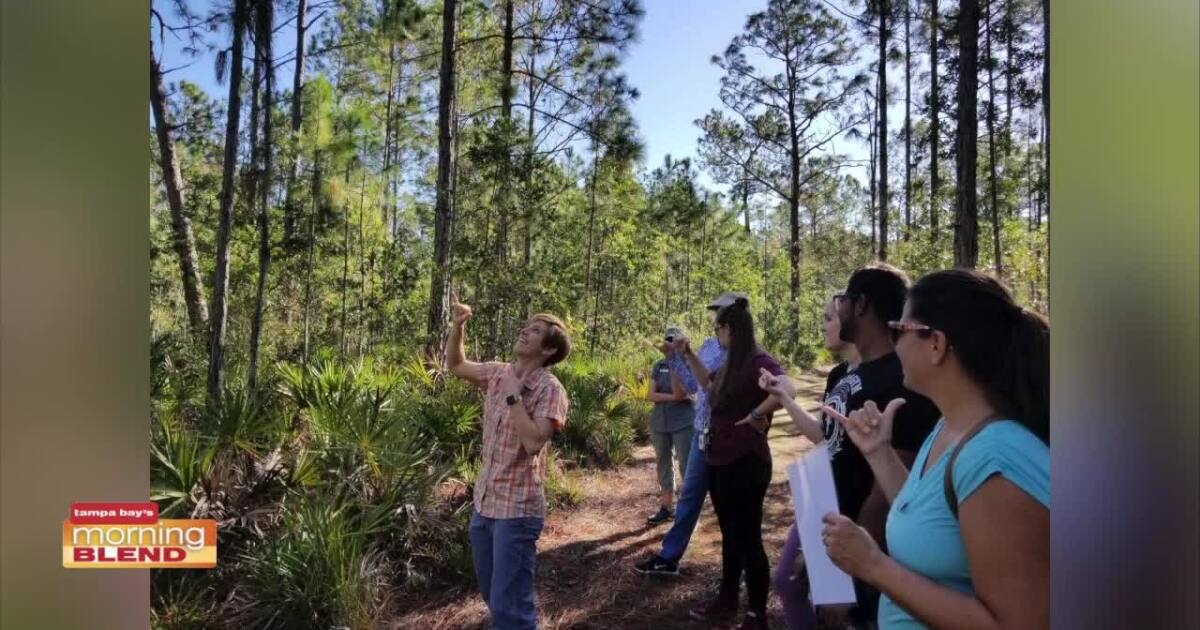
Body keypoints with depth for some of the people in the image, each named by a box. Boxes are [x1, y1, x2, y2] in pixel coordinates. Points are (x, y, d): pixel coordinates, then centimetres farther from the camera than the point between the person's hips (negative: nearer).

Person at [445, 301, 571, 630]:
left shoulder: (550, 390, -18)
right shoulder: (498, 372, 3)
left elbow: (534, 442, -28)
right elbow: (456, 365, 17)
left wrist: (513, 396, -22)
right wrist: (457, 326, 2)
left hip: (517, 508, -7)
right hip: (484, 500, 7)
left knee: (508, 602, -1)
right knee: (491, 592, 22)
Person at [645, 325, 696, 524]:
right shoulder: (659, 365, 6)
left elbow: (679, 392, -17)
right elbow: (652, 395, -2)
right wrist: (675, 398, -14)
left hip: (684, 423, -4)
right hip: (659, 423, 4)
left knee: (686, 466, -3)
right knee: (663, 464, 12)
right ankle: (666, 507, 24)